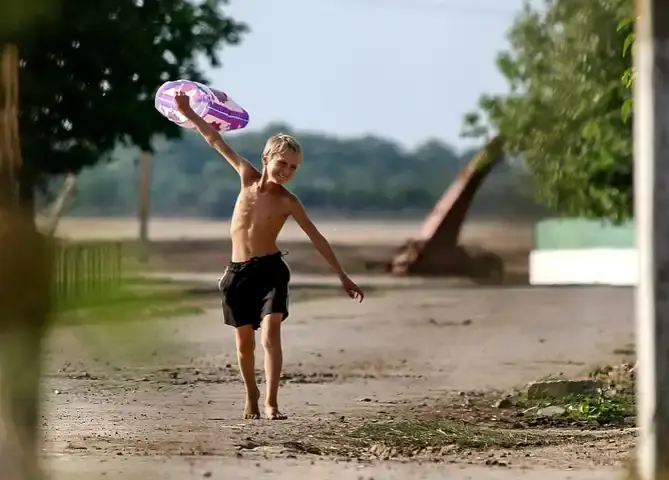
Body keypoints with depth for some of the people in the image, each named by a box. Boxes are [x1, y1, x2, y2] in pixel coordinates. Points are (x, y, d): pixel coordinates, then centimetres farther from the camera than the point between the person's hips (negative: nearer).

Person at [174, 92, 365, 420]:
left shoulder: (287, 202, -5)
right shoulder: (248, 177, 1)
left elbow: (317, 239, -3)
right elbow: (216, 142, 8)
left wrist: (342, 276, -5)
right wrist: (188, 113, 9)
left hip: (270, 270, -3)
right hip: (238, 272, 3)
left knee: (271, 335, -18)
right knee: (244, 343, 9)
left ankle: (271, 402, -19)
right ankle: (251, 397, 30)